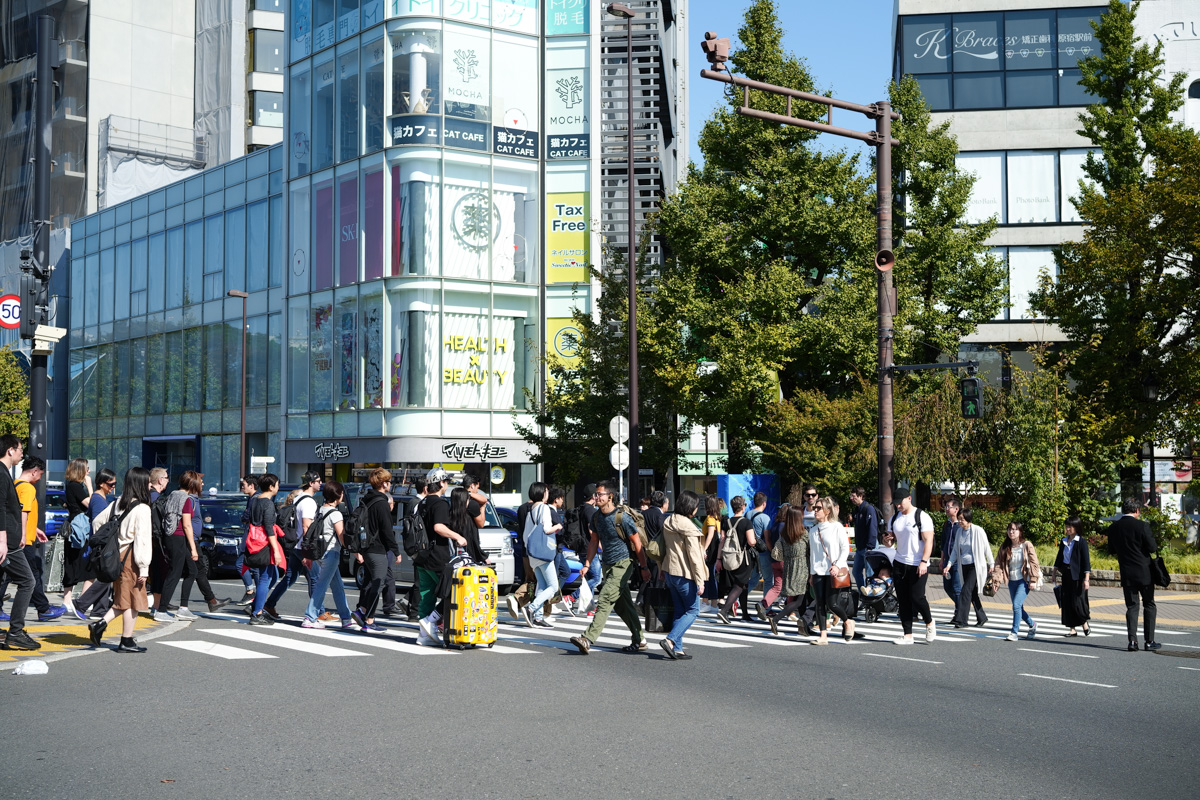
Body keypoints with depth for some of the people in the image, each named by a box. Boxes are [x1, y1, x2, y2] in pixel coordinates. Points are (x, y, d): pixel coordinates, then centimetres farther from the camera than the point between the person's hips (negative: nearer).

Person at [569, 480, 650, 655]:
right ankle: (639, 640, 22)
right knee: (622, 605, 12)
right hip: (607, 565, 8)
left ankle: (588, 639, -22)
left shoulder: (622, 517, -15)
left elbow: (637, 543, -9)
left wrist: (644, 567, -6)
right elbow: (594, 541, 16)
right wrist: (587, 564, 9)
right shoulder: (596, 516, 6)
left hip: (623, 564, -8)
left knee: (605, 600, -16)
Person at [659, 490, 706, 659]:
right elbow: (694, 555, -17)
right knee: (693, 611, 2)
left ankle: (677, 649, 10)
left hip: (670, 572, 8)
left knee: (679, 611, 13)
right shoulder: (688, 526, -16)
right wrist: (700, 580, -14)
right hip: (685, 574, -8)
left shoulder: (667, 522, 9)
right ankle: (670, 640, -12)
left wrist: (663, 571, 23)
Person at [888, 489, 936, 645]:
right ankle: (907, 635, 9)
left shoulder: (922, 517, -7)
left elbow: (928, 540, -12)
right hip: (899, 564, 6)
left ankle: (929, 623, 17)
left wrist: (924, 562, -21)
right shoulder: (894, 518, 12)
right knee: (903, 600, 4)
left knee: (917, 597, -11)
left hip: (918, 565, -6)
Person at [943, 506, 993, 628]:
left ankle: (961, 620, -14)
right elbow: (955, 550, 11)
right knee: (972, 593, 12)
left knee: (966, 590, -15)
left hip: (976, 566, -6)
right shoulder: (959, 531, 6)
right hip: (963, 566, 6)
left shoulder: (978, 531, -11)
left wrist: (991, 565, 2)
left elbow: (987, 548, -3)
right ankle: (982, 617, 27)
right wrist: (948, 565, 2)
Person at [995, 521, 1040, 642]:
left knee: (1016, 605, -18)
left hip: (1024, 580, -6)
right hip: (1012, 581, 6)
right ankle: (1032, 625, 39)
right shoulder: (1004, 547, 4)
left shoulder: (1027, 546, -7)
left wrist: (1033, 579, -11)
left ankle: (1014, 633, -14)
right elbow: (999, 563, 1)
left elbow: (1034, 563, -6)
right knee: (1018, 607, 14)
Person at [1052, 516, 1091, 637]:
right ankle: (1072, 630, 9)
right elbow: (1059, 558, 18)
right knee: (1067, 602, 4)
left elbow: (1086, 561, -12)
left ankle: (1085, 626, 17)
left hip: (1078, 576, -6)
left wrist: (1086, 579, -16)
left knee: (1077, 602, -6)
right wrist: (1054, 573, 16)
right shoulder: (1064, 541, 9)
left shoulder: (1081, 541, -9)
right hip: (1066, 574, 6)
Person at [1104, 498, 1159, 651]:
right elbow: (1152, 548, -11)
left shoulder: (1113, 528, 1)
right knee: (1149, 605, 10)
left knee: (1131, 607, 7)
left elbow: (1112, 551, 10)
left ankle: (1132, 640, -2)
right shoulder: (1142, 525, -13)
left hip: (1126, 573, 3)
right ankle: (1149, 641, 9)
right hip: (1144, 572, -3)